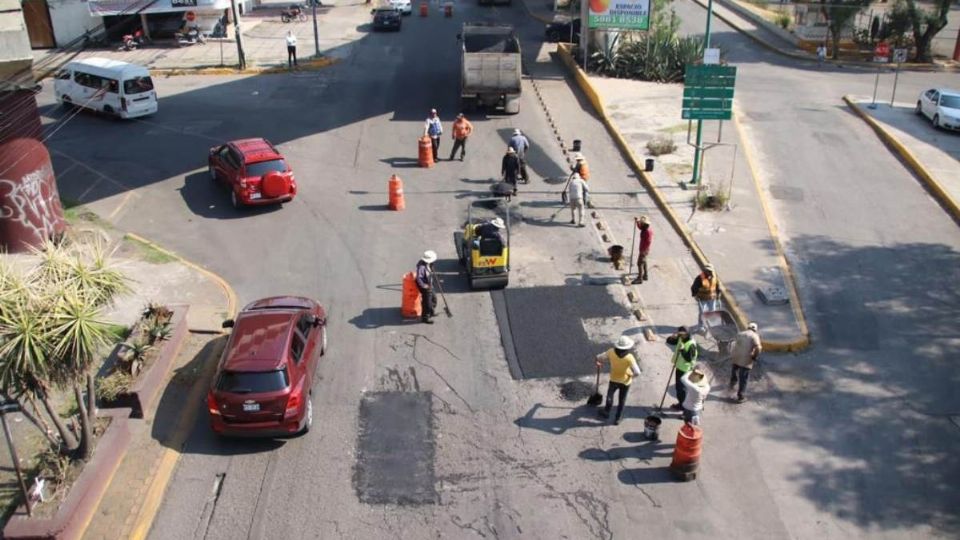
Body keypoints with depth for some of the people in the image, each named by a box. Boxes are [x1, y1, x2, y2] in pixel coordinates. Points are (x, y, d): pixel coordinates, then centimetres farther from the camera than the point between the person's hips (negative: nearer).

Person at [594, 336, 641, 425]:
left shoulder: (611, 352, -24)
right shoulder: (629, 358, -31)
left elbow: (599, 358, -11)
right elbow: (637, 373, -31)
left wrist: (599, 363, 12)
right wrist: (631, 375, -9)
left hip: (614, 380, 2)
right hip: (625, 381, -2)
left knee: (610, 396, 29)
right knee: (621, 400, 21)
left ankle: (606, 412, 48)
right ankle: (617, 418, 35)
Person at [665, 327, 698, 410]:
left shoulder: (691, 344, -27)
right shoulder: (680, 339, -1)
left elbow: (689, 359, -29)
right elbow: (669, 341, 4)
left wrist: (682, 350, -38)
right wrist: (673, 337, -17)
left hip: (685, 369, -9)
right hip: (679, 366, 9)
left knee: (682, 387, 4)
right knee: (678, 386, 19)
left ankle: (682, 405, 20)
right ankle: (680, 403, 35)